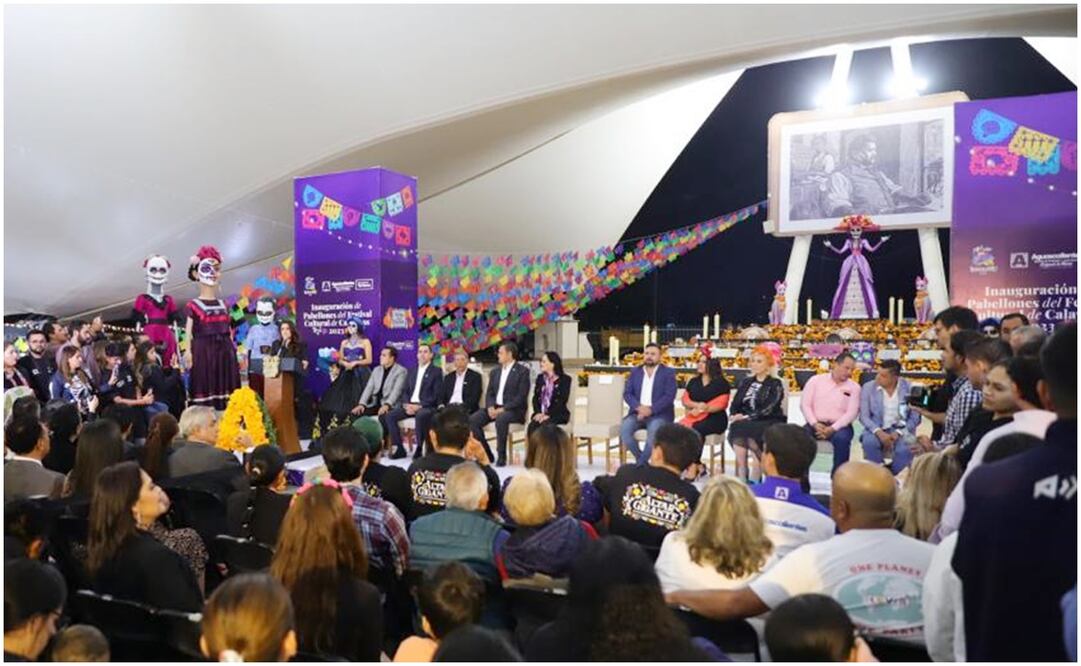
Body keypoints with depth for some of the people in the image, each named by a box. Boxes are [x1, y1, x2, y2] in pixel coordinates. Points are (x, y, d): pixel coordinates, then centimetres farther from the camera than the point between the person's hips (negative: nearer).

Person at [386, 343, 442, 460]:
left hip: (427, 407, -6)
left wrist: (419, 406, -18)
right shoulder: (411, 371, 19)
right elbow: (405, 391, 16)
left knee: (420, 415, -38)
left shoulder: (436, 372, 2)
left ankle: (419, 449, -24)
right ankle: (399, 449, -10)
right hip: (410, 405, 6)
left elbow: (436, 395, -7)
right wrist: (406, 404, -6)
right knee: (389, 415, -17)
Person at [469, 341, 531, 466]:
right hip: (495, 407, 6)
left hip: (513, 409, -6)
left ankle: (501, 456, -26)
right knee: (472, 420, -18)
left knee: (501, 419, -39)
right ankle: (486, 454, -7)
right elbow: (490, 393, 13)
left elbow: (521, 397, -12)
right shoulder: (495, 372, 18)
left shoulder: (522, 371, -3)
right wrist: (490, 407, -8)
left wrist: (503, 409, -20)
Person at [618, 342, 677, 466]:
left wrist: (651, 409, -19)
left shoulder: (668, 373, 5)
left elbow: (669, 396, -7)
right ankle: (643, 462, -13)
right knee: (624, 428, -26)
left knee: (654, 430, -36)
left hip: (659, 414, -3)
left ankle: (640, 464, -22)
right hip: (638, 413, 4)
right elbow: (627, 393, 7)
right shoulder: (635, 372, 16)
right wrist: (639, 407, -14)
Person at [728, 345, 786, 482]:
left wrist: (746, 417, -22)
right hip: (747, 423, 4)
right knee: (736, 430, -30)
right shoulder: (746, 382, 16)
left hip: (770, 423, -4)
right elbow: (735, 404, 12)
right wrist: (735, 416, -10)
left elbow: (767, 410, -13)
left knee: (742, 428, -34)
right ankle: (741, 476, -32)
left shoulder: (775, 384, -1)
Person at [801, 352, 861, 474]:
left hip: (839, 426, 0)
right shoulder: (815, 380, 8)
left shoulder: (854, 387, 7)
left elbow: (851, 413, -3)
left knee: (842, 439, -35)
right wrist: (815, 424, -12)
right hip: (815, 424, 1)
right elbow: (805, 404, 3)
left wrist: (832, 429, -16)